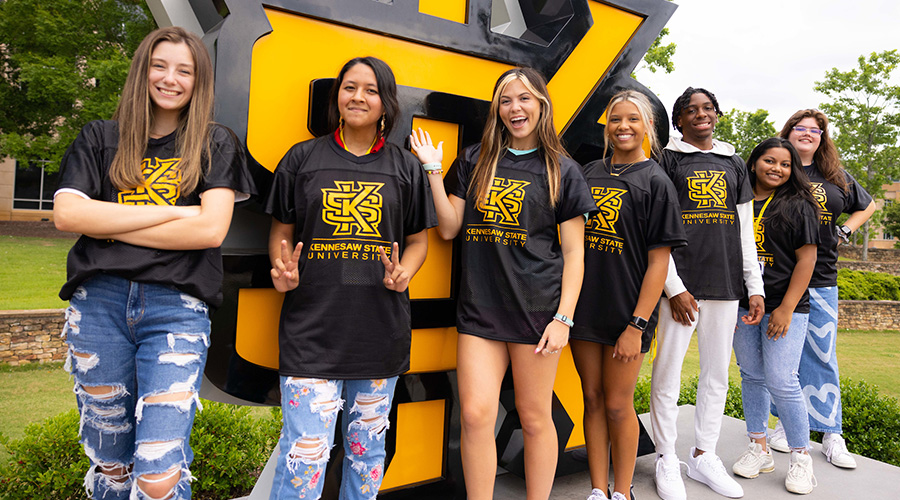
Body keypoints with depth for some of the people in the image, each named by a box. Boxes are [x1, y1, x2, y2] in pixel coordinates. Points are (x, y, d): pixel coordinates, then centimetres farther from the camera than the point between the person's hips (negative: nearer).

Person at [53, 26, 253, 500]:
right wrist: (170, 211, -7)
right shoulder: (100, 139, 14)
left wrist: (110, 225, -3)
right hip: (100, 302, 3)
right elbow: (66, 213, -1)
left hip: (177, 306, -2)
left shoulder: (216, 145, 8)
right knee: (110, 461, 14)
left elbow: (210, 229, -6)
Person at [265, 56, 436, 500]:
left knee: (367, 447, 15)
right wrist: (283, 271, -10)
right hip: (312, 328, -1)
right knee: (304, 454, -3)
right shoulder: (303, 158, 6)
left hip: (381, 328, 2)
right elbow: (282, 231, 9)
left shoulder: (406, 168, 8)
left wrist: (403, 274, -9)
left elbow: (418, 238, 11)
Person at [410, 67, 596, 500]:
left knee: (534, 418, 8)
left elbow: (573, 251, 2)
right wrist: (433, 169, 0)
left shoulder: (562, 171, 4)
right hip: (479, 306, 2)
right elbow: (449, 228, 8)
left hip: (537, 307, -2)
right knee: (475, 415, 0)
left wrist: (563, 318, -6)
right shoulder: (474, 161, 11)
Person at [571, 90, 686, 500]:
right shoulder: (589, 173, 10)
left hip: (626, 310, -4)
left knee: (618, 405, 5)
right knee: (593, 399, 11)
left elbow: (658, 261, -7)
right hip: (584, 305, 4)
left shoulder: (655, 181, -2)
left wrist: (637, 325, -13)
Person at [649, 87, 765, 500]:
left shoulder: (733, 164, 17)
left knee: (716, 375, 10)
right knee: (667, 374, -1)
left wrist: (755, 287, 9)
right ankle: (667, 460, 14)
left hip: (724, 283, 5)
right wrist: (674, 287, -11)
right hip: (679, 283, -4)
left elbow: (745, 230, 15)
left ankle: (703, 456, 24)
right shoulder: (667, 160, 3)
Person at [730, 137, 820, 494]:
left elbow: (807, 258, -6)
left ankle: (801, 457, 11)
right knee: (752, 377, 10)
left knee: (781, 382, -7)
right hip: (742, 305, 4)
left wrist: (786, 308, -12)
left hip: (784, 307, -4)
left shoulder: (797, 206, -1)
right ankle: (758, 449, 23)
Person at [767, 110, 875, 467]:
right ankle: (786, 423, 19)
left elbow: (867, 206, 29)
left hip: (821, 279, 2)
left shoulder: (836, 177, 13)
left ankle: (831, 435, 12)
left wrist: (845, 231, 12)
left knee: (823, 355, 3)